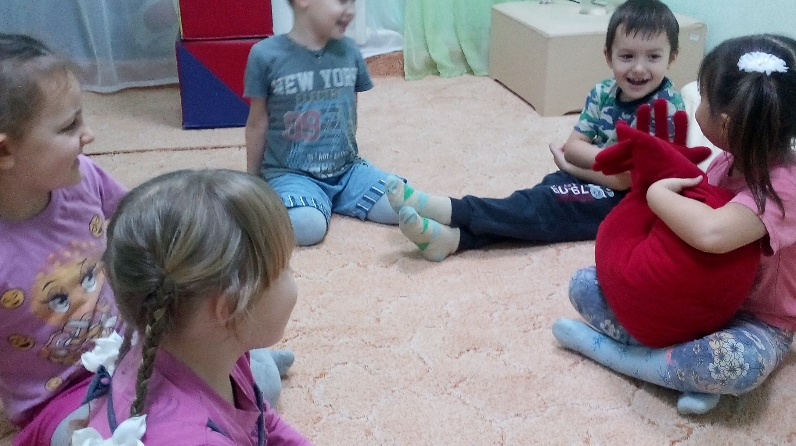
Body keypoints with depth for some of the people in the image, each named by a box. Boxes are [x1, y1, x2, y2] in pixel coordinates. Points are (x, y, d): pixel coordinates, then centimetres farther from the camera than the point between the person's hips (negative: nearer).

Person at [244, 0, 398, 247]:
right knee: (308, 227, -32)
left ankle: (334, 199, 7)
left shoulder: (349, 51, 1)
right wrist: (253, 181, 8)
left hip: (346, 169, 4)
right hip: (291, 173, -4)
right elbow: (257, 123, -1)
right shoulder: (266, 55, -10)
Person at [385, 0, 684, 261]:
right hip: (597, 183, 6)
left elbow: (631, 178, -23)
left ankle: (449, 211, -32)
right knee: (539, 198, -20)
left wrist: (572, 165, -14)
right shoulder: (603, 93, 0)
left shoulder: (667, 107, -19)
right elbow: (573, 146, -1)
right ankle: (453, 236, -38)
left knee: (544, 205, -24)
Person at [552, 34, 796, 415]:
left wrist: (658, 193, -31)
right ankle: (693, 372, -17)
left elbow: (710, 233, -47)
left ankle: (606, 349, -22)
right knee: (585, 283, -6)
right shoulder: (731, 160, -5)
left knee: (738, 362, -43)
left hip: (755, 322, -7)